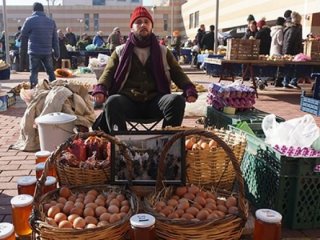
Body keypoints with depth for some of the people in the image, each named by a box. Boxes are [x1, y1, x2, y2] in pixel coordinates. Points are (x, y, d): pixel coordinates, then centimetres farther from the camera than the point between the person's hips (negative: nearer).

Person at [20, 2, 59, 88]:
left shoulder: (30, 20, -3)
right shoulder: (51, 21, 8)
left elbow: (23, 36, 3)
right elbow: (55, 38, 9)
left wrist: (23, 49, 17)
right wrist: (57, 52, 12)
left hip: (34, 51, -3)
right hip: (47, 51, 3)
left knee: (34, 72, 1)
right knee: (50, 71, 15)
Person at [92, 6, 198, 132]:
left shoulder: (163, 52, 18)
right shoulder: (120, 51, 16)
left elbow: (177, 72, 12)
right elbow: (108, 73, 8)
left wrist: (189, 89, -11)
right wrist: (100, 89, -16)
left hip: (155, 101, 1)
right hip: (128, 101, -1)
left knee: (177, 100, -29)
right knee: (112, 101, -34)